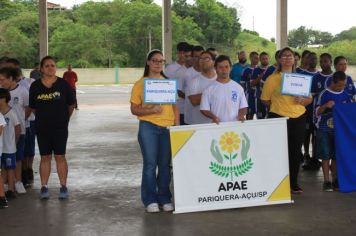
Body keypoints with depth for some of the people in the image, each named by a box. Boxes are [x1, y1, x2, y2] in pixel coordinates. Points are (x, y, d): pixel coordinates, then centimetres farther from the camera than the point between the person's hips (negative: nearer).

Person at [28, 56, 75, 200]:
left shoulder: (63, 84, -6)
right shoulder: (35, 86, -2)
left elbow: (71, 105, 4)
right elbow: (32, 107, 8)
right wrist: (43, 117, 11)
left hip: (60, 127, -1)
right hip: (42, 128, 1)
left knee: (60, 157, 3)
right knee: (45, 157, 7)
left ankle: (63, 187, 11)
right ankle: (44, 187, 14)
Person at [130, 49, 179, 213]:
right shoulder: (140, 84, 5)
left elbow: (175, 106, 14)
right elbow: (134, 109, 2)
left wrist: (177, 126, 5)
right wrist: (150, 110, -14)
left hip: (168, 127, 2)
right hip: (148, 127, -2)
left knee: (165, 164, 5)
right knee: (150, 164, -1)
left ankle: (165, 199, 17)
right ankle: (150, 200, 8)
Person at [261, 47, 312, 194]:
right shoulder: (272, 78, -3)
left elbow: (309, 99, 12)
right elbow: (265, 100, -3)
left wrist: (302, 101, -8)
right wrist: (278, 106, 0)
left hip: (299, 117, 4)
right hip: (279, 118, -4)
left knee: (296, 151, 8)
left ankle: (294, 183, 20)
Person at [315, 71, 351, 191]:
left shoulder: (345, 94, 5)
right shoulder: (324, 94, -7)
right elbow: (317, 112, -6)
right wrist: (326, 106, -24)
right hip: (324, 130, -3)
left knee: (336, 156, 7)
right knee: (325, 156, -2)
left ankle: (335, 181, 15)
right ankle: (326, 181, 4)